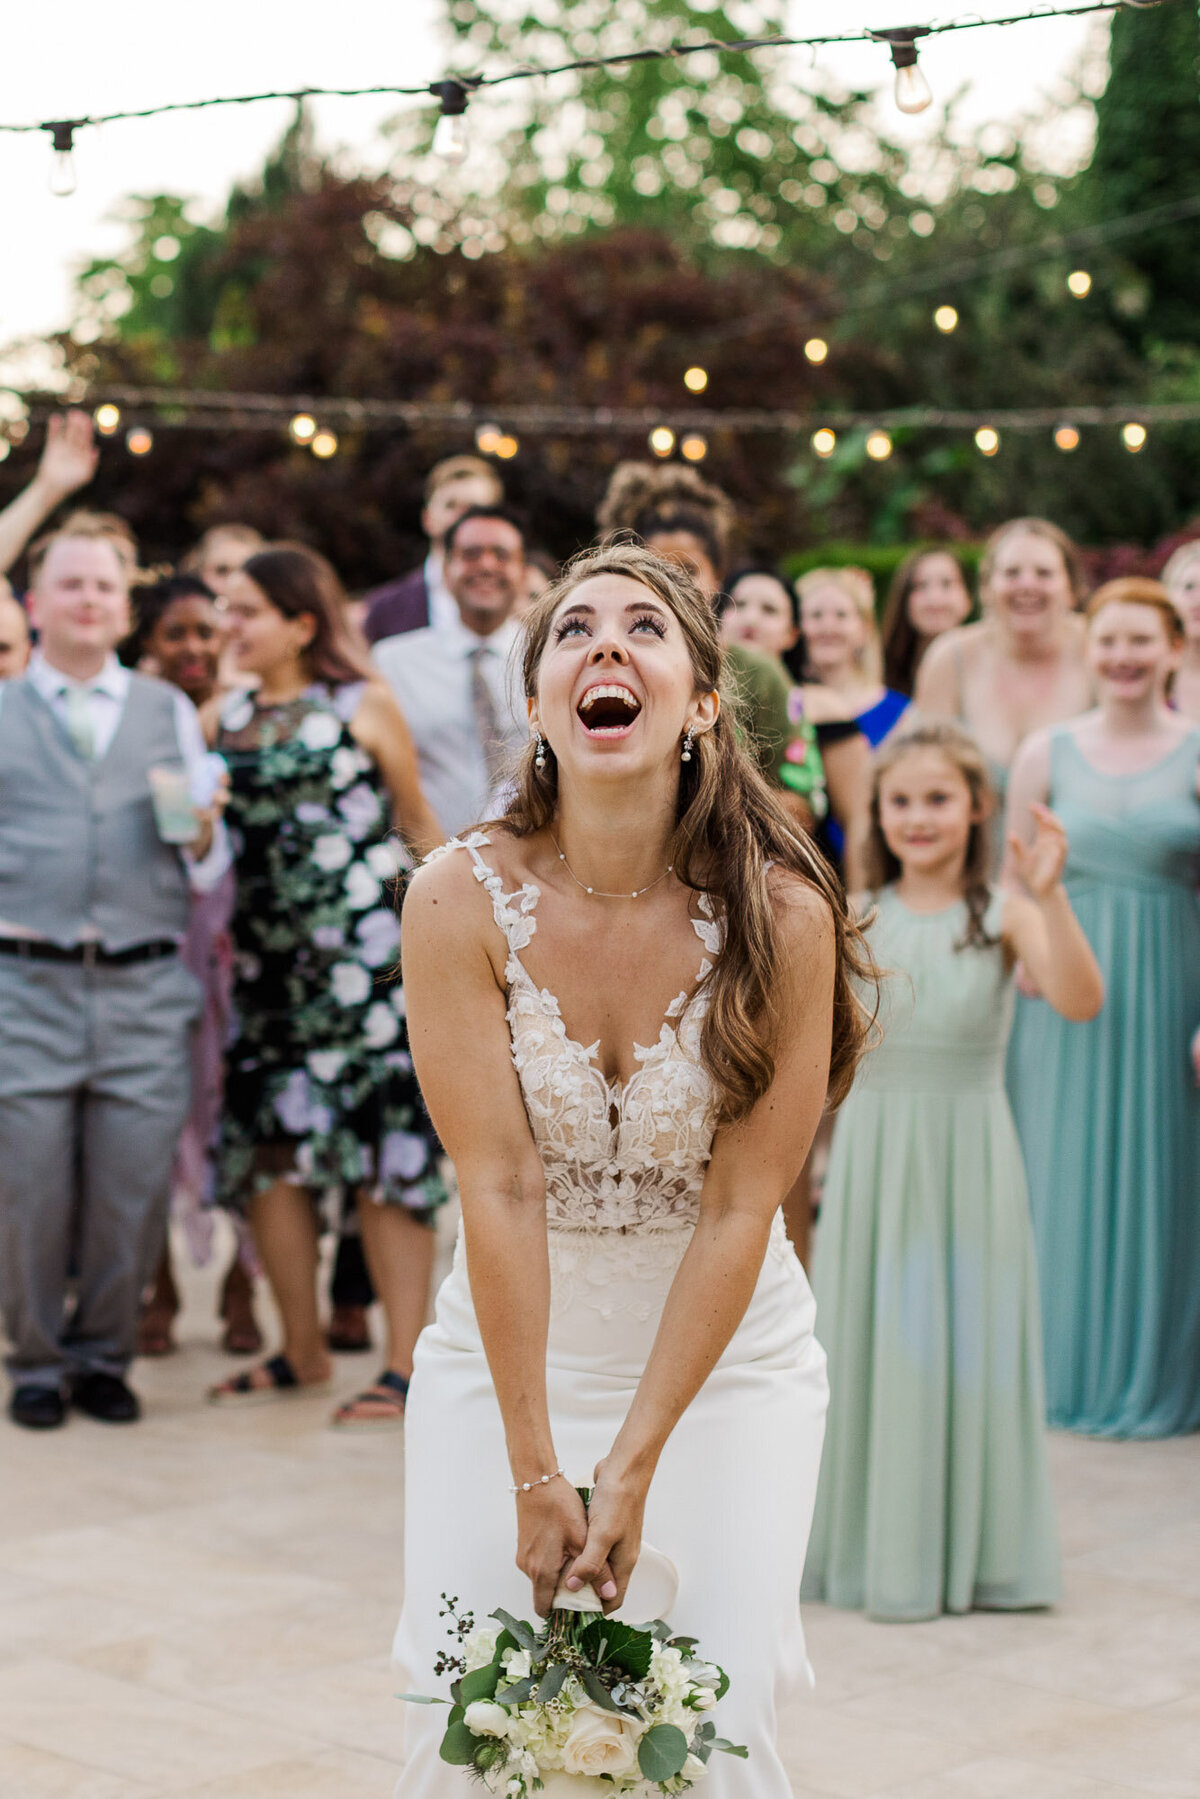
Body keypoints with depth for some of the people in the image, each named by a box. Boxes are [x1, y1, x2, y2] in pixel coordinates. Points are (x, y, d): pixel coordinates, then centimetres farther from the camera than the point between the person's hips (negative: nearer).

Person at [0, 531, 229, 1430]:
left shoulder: (169, 712, 16)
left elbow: (210, 870, 13)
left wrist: (202, 834, -6)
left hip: (146, 989, 1)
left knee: (134, 1186, 0)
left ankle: (103, 1355, 18)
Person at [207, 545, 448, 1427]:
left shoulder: (363, 706, 1)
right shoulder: (223, 718, 12)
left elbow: (418, 818, 6)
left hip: (365, 952, -5)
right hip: (270, 957, 5)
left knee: (383, 1146, -6)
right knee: (270, 1150, 4)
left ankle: (406, 1362, -2)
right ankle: (303, 1348, 19)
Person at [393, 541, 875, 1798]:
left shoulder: (784, 916, -17)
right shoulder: (461, 901, -16)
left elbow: (740, 1208, -14)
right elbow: (498, 1187, -17)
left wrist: (634, 1468, -15)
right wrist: (535, 1475, -16)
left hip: (726, 1355, 0)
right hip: (511, 1349, 1)